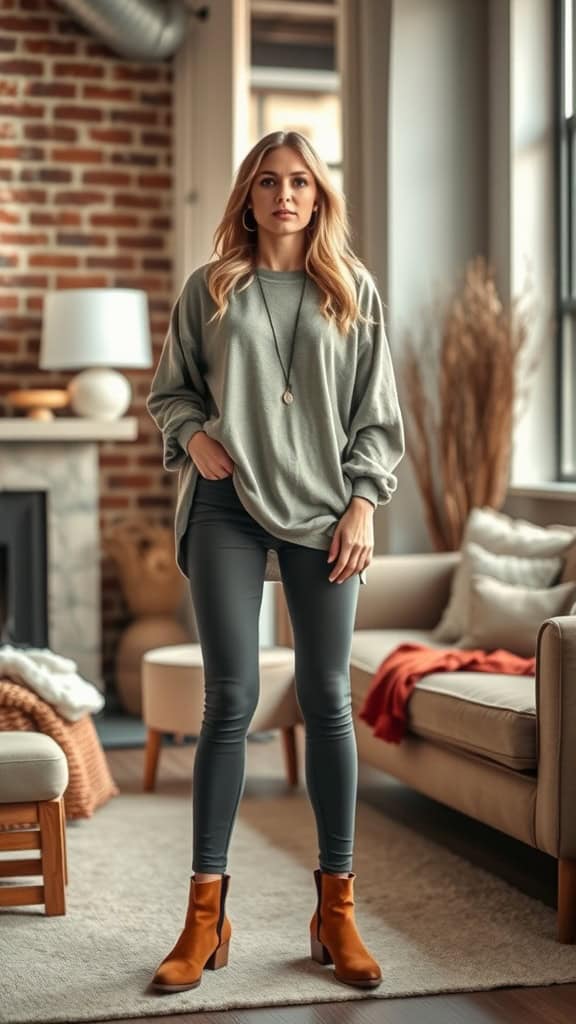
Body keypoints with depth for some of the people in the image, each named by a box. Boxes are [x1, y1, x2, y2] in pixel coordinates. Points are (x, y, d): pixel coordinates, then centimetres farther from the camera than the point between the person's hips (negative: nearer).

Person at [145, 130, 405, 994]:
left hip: (322, 509, 1)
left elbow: (378, 413, 7)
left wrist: (363, 503, -3)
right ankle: (205, 912, 6)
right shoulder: (208, 289, 7)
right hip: (227, 508, 0)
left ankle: (336, 909, 11)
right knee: (231, 699, -2)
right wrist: (194, 435, -7)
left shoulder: (354, 293, 8)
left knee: (328, 699, 1)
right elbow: (168, 389, 13)